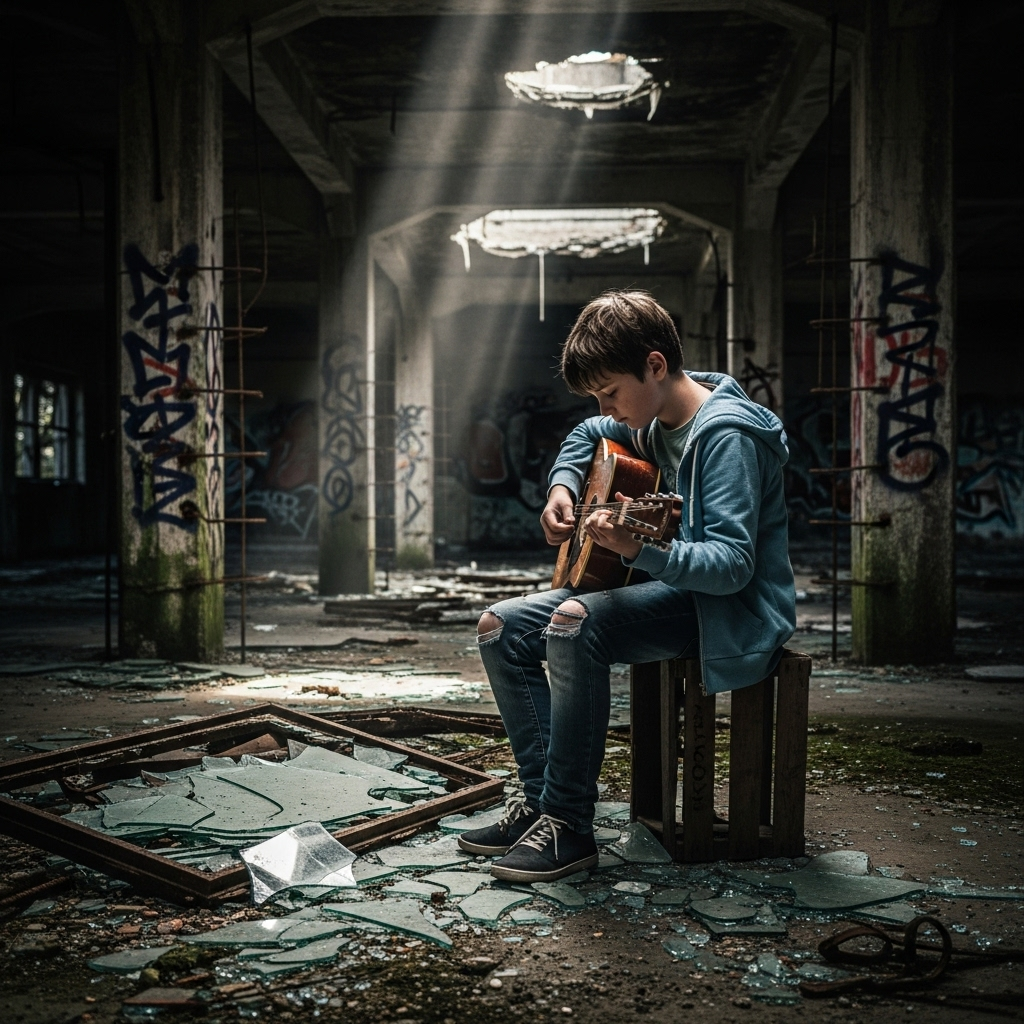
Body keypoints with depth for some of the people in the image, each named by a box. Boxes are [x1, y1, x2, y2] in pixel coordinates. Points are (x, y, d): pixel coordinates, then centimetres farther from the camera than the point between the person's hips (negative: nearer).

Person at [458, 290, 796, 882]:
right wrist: (562, 489, 7)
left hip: (730, 609, -9)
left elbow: (734, 564, -28)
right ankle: (540, 796, 0)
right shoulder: (653, 416, 6)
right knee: (502, 627, -1)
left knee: (574, 623, -34)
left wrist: (640, 550, -42)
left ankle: (570, 826, -25)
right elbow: (588, 437, 28)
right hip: (668, 589, 10)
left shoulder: (725, 435, -21)